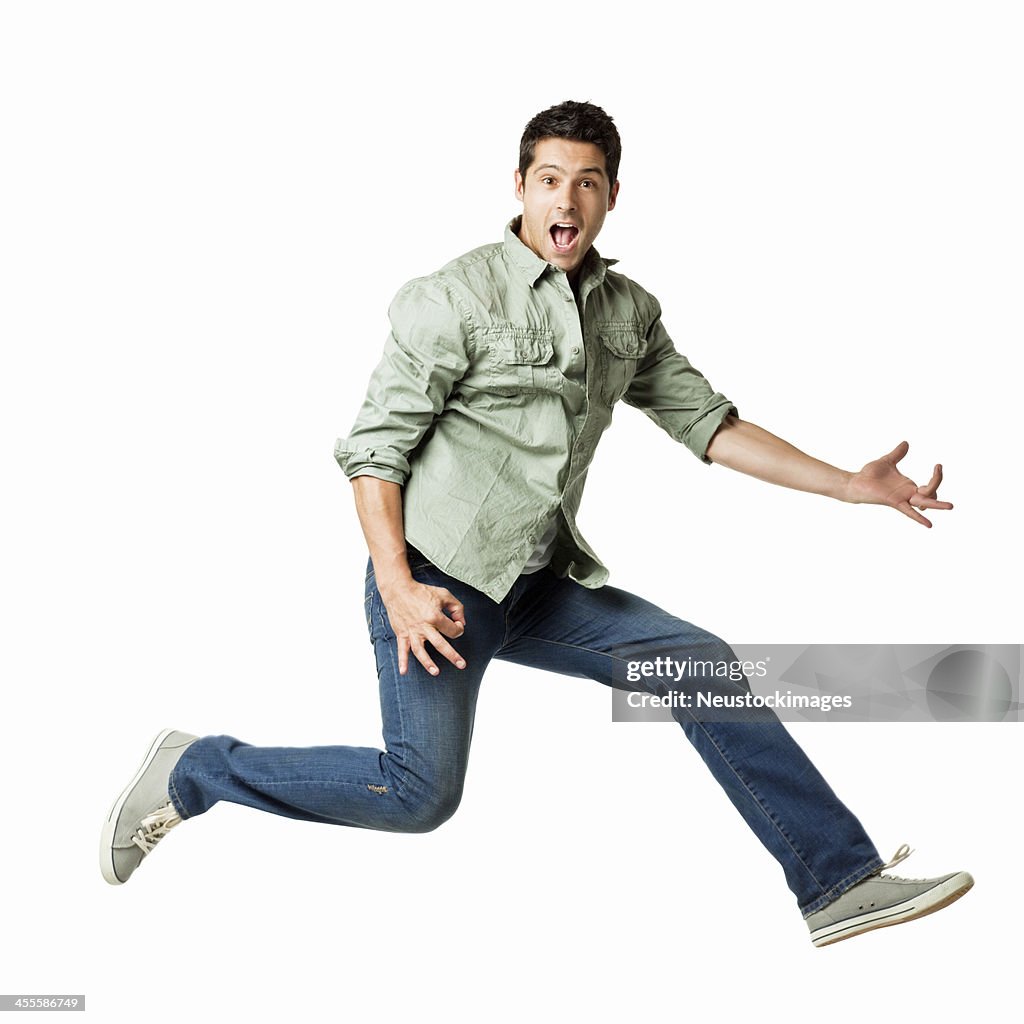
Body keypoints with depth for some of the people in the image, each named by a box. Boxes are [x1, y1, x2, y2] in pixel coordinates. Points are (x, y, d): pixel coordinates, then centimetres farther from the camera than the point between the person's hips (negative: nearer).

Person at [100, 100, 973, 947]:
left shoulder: (630, 312, 8)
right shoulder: (455, 298, -11)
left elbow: (707, 422, 10)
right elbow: (374, 447, -10)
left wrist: (851, 486, 5)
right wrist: (397, 589, -20)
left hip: (541, 586, 6)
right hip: (437, 579, -6)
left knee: (703, 666, -3)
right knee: (421, 793, -11)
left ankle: (841, 885, 3)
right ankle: (191, 772, 8)